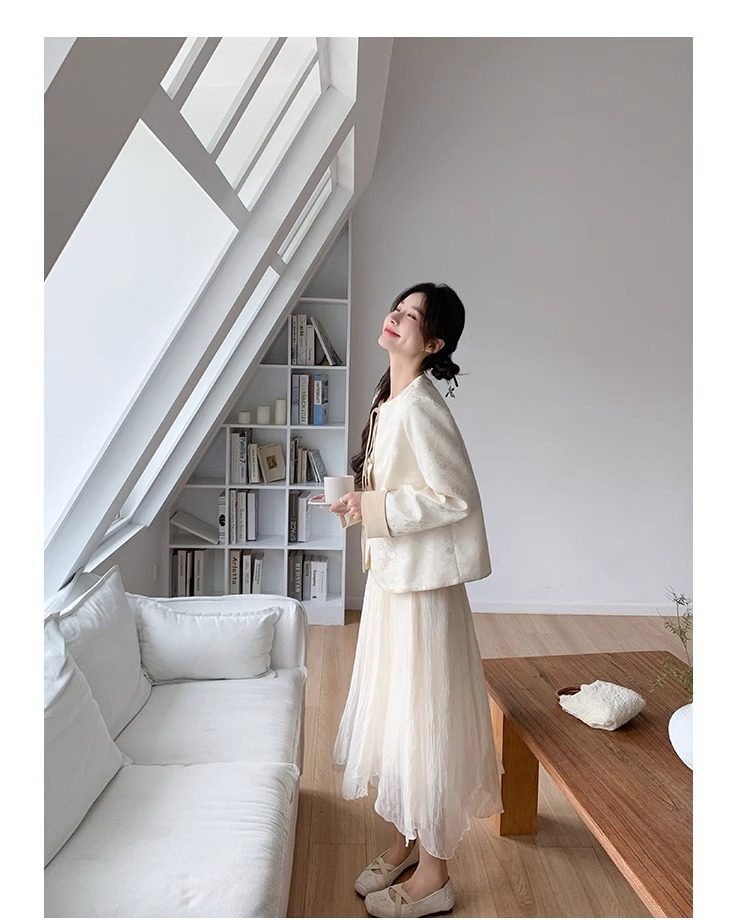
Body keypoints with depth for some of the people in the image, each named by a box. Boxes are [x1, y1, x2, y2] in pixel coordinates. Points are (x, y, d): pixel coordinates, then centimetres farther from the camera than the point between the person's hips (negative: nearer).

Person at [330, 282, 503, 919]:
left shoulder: (420, 407, -20)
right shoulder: (390, 401, 9)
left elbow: (456, 497, -23)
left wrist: (375, 508, -20)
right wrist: (360, 500, 4)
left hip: (421, 585, -9)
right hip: (389, 579, 10)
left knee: (423, 719, 5)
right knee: (390, 712, 20)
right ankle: (404, 841, 40)